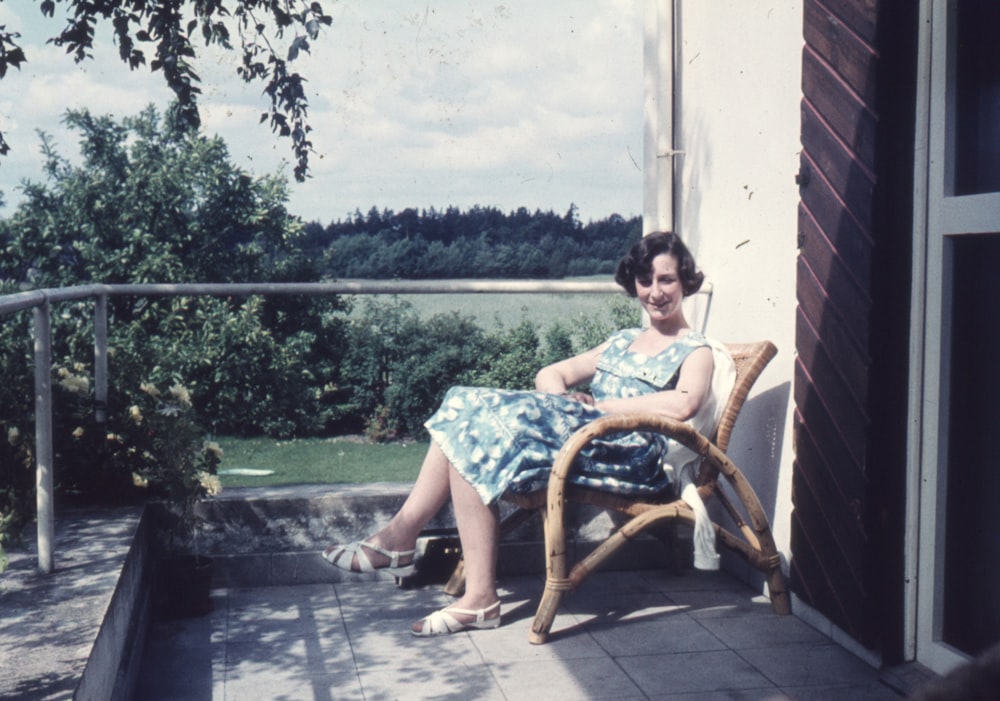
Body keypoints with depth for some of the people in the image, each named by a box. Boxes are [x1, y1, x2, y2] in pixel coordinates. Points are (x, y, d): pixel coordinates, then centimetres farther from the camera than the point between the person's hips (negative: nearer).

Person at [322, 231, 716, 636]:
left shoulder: (695, 351, 7)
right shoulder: (623, 341, 29)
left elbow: (682, 405, -16)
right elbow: (549, 375, 23)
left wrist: (598, 405, -11)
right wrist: (565, 399, -1)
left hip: (632, 454, -8)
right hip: (582, 435, 8)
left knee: (480, 438, -25)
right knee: (466, 407, -12)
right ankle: (397, 538, -16)